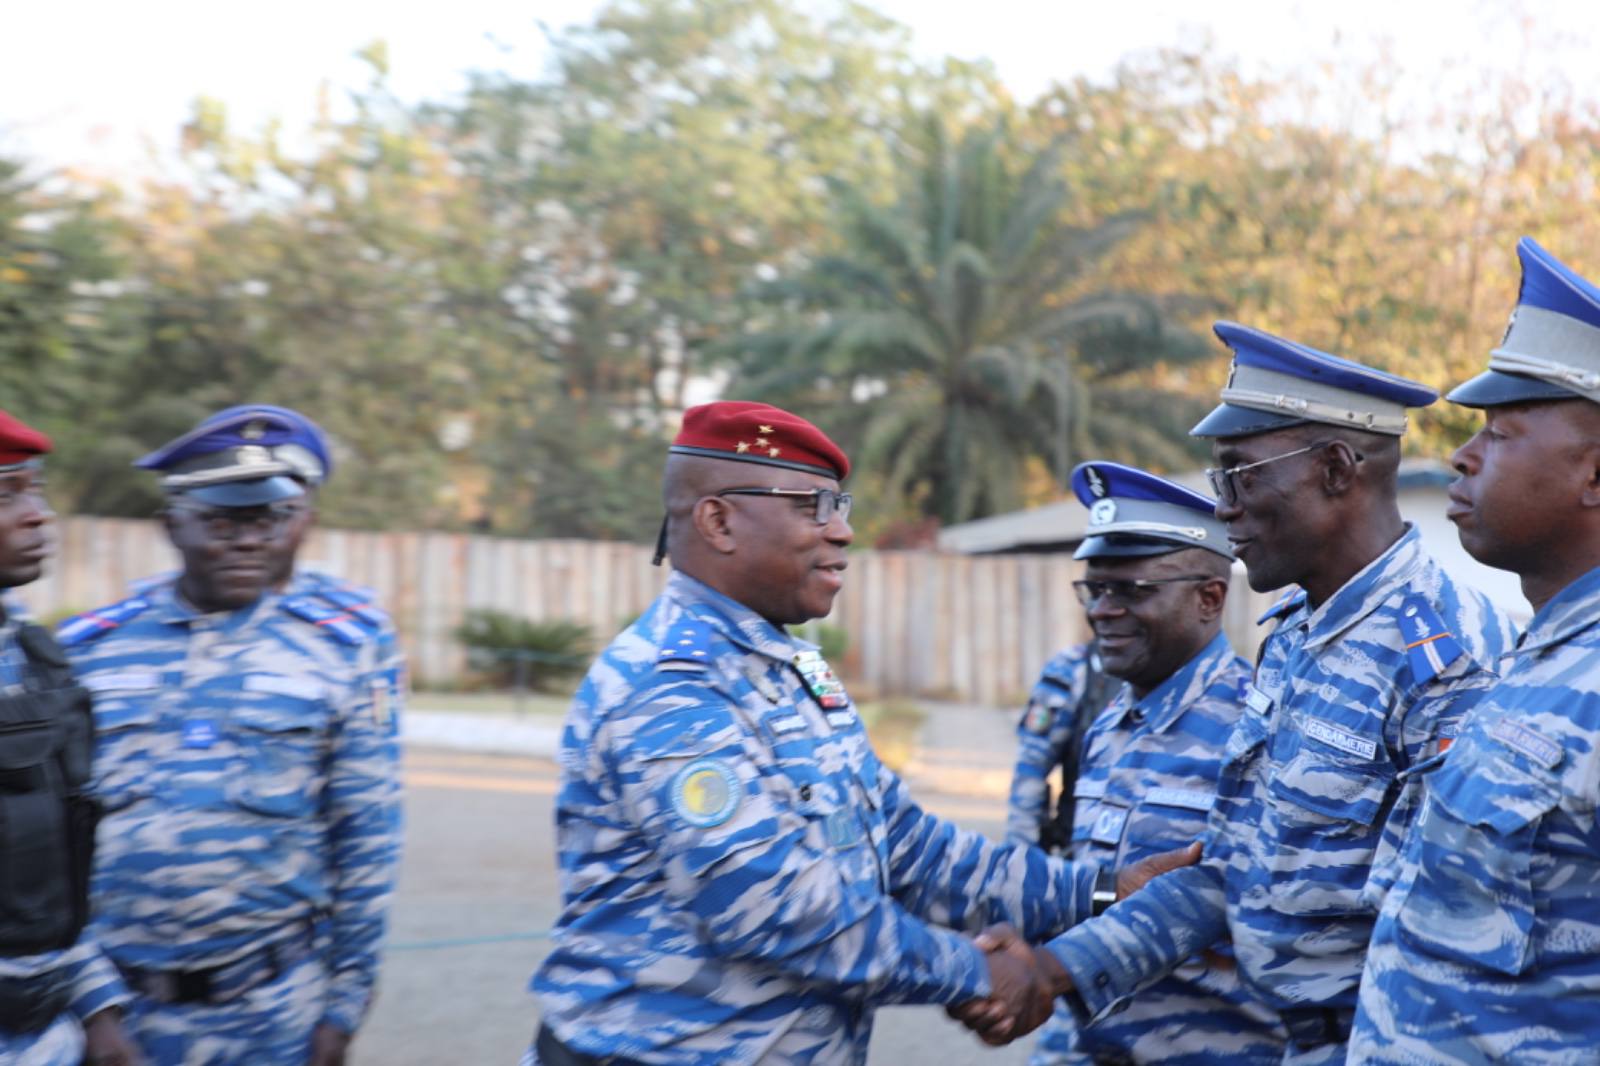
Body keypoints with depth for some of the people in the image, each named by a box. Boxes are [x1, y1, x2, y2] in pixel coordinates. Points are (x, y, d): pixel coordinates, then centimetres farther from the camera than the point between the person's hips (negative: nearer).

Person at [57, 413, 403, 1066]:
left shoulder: (337, 655, -1)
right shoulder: (87, 651, 2)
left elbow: (366, 842, 0)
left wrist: (343, 1005, -1)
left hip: (272, 1013, -1)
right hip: (116, 1006, 1)